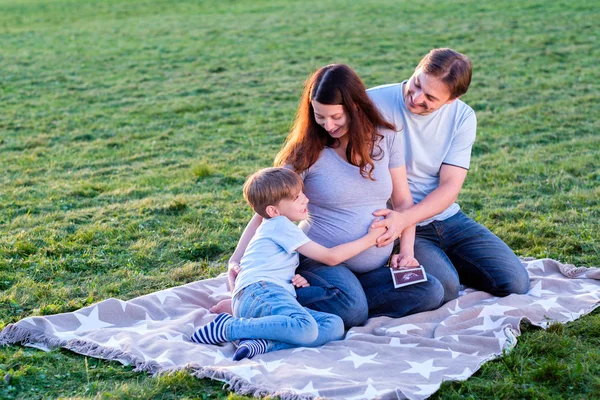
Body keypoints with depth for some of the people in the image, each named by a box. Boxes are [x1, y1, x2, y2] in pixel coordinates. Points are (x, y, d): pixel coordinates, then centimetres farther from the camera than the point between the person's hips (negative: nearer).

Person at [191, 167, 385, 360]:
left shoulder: (275, 229, 33)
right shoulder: (280, 224, 3)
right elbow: (330, 257, 1)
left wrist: (298, 281, 15)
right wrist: (369, 239, 9)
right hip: (258, 292, -9)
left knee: (335, 326, -11)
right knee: (306, 329, -38)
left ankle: (262, 343, -25)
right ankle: (228, 327, -22)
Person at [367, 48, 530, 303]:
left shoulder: (462, 117, -3)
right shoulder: (373, 104, -15)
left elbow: (450, 186, -9)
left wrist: (404, 218, -27)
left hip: (445, 217, 5)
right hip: (394, 225, -4)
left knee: (516, 283, -5)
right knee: (444, 289, -29)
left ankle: (445, 263, 18)